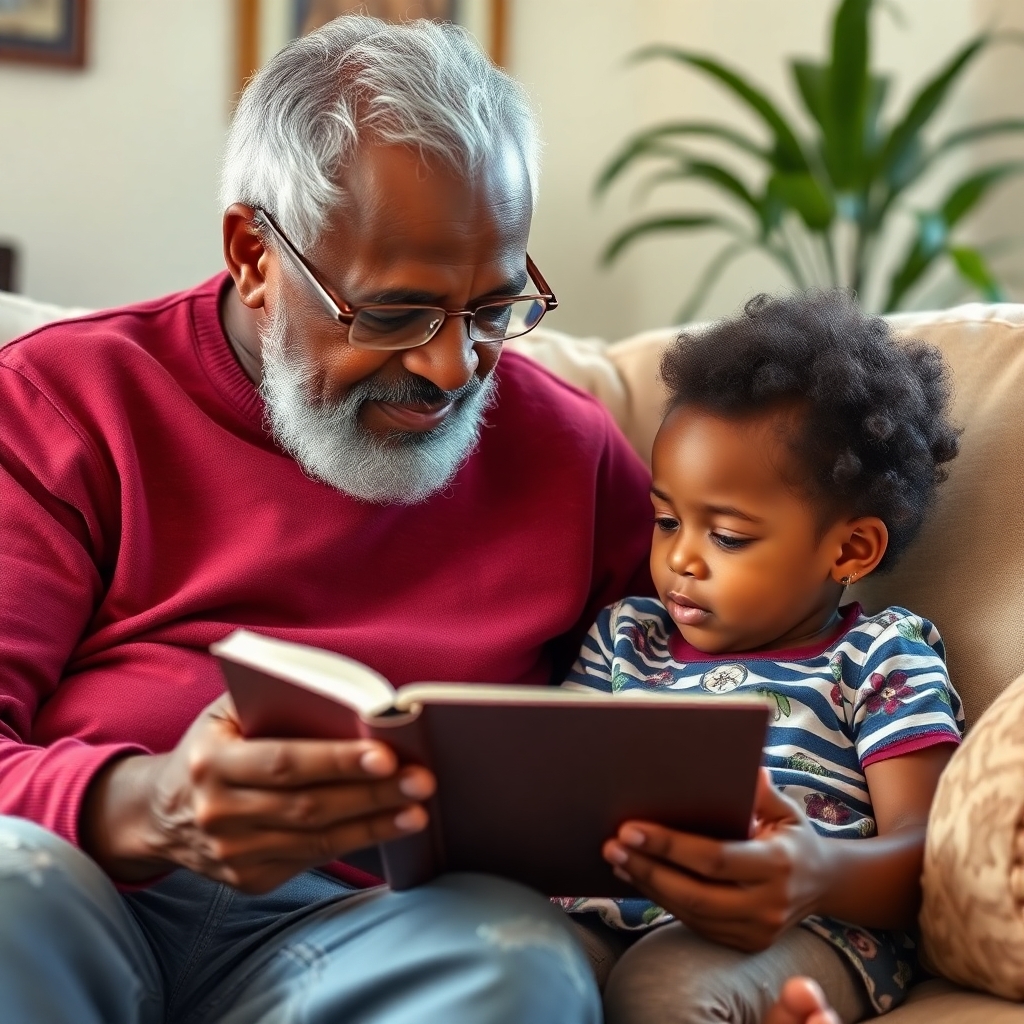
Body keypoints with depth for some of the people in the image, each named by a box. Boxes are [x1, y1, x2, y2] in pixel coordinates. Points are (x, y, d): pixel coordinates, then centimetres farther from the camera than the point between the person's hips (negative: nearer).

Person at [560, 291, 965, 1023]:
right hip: (613, 908, 6)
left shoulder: (882, 662, 9)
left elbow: (924, 854, -2)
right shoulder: (624, 637, 24)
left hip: (808, 932, -6)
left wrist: (823, 875, -26)